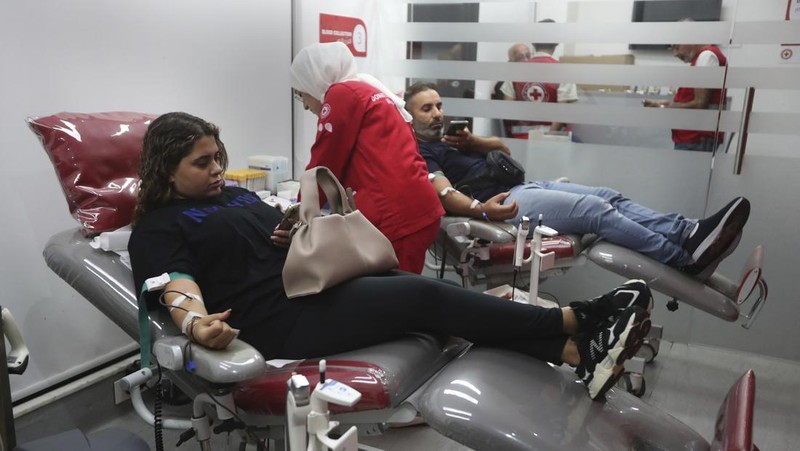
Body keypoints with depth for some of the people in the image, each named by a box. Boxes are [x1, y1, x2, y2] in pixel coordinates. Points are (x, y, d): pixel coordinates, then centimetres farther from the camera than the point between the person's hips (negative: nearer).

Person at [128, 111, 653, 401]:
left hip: (314, 281, 8)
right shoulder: (156, 229, 1)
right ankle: (575, 320, -15)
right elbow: (177, 287, -16)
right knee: (422, 296, -21)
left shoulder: (234, 193, 23)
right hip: (281, 317, -8)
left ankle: (577, 354, -22)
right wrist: (196, 323, -38)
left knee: (419, 287, -15)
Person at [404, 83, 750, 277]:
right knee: (596, 210, -21)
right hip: (504, 201, -9)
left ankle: (688, 233, -16)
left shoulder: (445, 139, 27)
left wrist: (471, 141, 3)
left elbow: (502, 147, 23)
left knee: (609, 197, -6)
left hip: (523, 186, 9)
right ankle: (686, 259, -21)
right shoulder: (419, 153, 0)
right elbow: (444, 192, -19)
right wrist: (481, 209, -38)